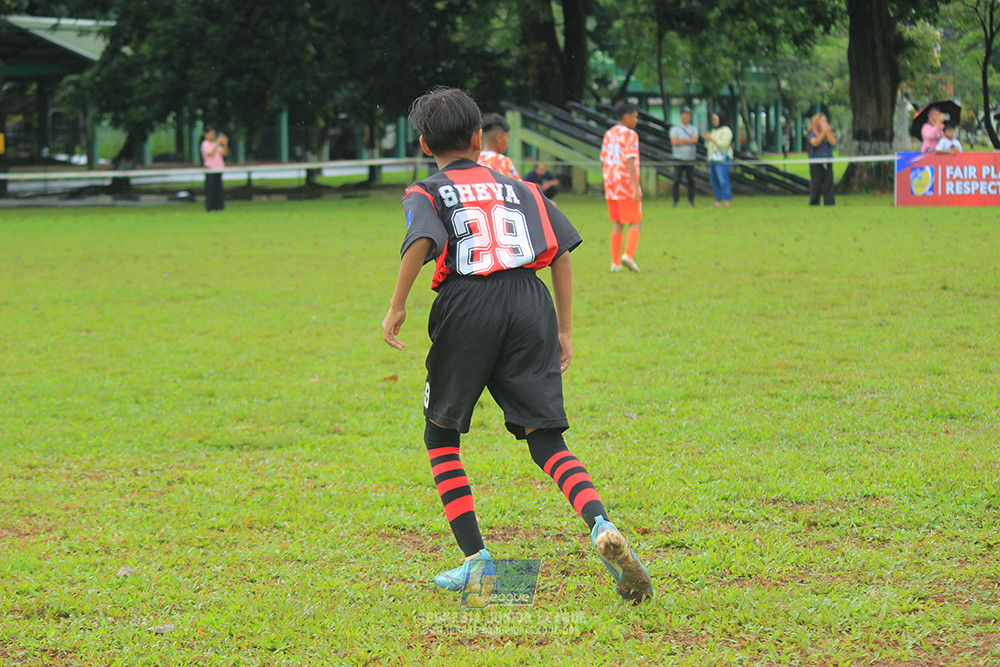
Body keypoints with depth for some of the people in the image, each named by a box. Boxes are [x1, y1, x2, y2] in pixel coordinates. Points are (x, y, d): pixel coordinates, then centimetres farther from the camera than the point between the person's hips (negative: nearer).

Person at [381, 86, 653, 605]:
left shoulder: (427, 193, 13)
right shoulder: (518, 189, 24)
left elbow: (422, 241, -11)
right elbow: (561, 252, 14)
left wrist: (396, 308, -7)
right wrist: (565, 329, 17)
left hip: (468, 308, -3)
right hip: (530, 305, 3)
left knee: (441, 436, 16)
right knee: (547, 440, 1)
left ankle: (475, 559, 6)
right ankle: (601, 527, -27)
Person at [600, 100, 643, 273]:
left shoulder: (608, 134, 12)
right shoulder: (630, 135, -9)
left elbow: (603, 161, 15)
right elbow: (630, 162, -17)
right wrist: (636, 187, -20)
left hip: (611, 185, 7)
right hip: (627, 184, -6)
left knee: (617, 224, 10)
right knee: (635, 222, 1)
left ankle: (615, 263, 4)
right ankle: (629, 254, -18)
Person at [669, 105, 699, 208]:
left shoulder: (694, 129, 12)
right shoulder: (675, 129, 5)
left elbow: (695, 140, -8)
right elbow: (674, 141, -12)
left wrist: (682, 141, -11)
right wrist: (688, 141, -8)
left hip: (690, 160, 2)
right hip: (679, 159, -2)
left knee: (691, 181, 0)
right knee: (676, 181, -5)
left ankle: (691, 201, 7)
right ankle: (675, 202, -1)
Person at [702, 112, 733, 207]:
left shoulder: (726, 131, -9)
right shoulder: (714, 131, 17)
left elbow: (723, 145, -19)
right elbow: (708, 146, 18)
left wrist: (712, 138, -18)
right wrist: (707, 139, -2)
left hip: (722, 159, -9)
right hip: (713, 159, 9)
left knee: (723, 181, -11)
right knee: (714, 181, 5)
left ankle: (727, 203, -10)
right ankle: (718, 202, 9)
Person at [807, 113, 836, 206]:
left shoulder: (830, 132, 12)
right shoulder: (812, 133, 0)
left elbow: (833, 142, -4)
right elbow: (815, 143, -18)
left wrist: (827, 131, -10)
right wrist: (823, 132, -22)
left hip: (827, 163, 3)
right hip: (815, 163, -3)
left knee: (828, 184, -2)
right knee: (815, 184, -2)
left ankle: (829, 203, -1)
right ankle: (814, 203, 5)